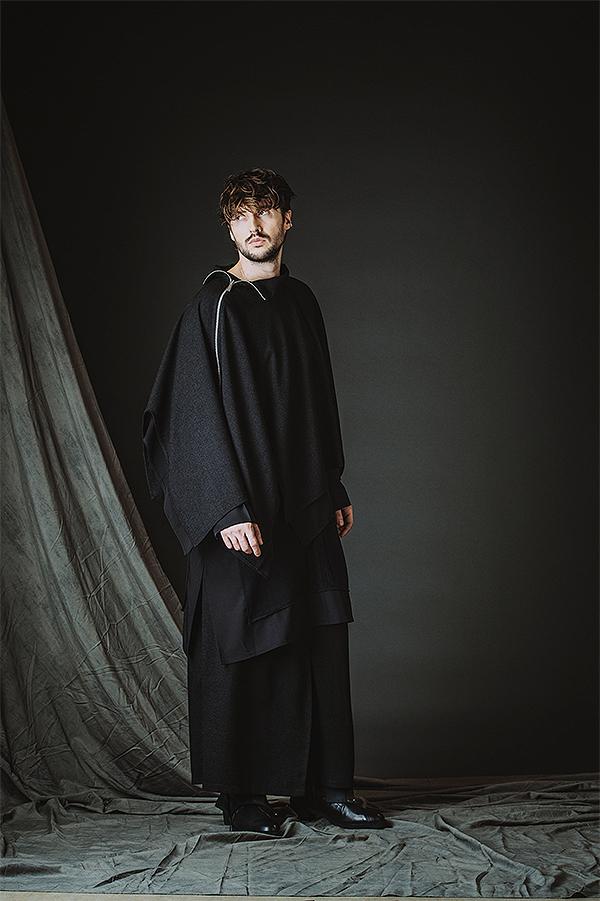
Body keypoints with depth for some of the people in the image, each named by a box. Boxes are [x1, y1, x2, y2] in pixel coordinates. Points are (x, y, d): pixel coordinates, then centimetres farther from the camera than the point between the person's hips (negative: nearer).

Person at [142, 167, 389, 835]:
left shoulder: (301, 301, 12)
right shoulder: (212, 304, -7)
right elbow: (200, 414, -12)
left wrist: (335, 491, 16)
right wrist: (229, 509, -19)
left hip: (305, 507, 6)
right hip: (243, 510, -6)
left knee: (321, 644, 6)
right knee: (241, 652, 1)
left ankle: (323, 787, 15)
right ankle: (239, 793, 14)